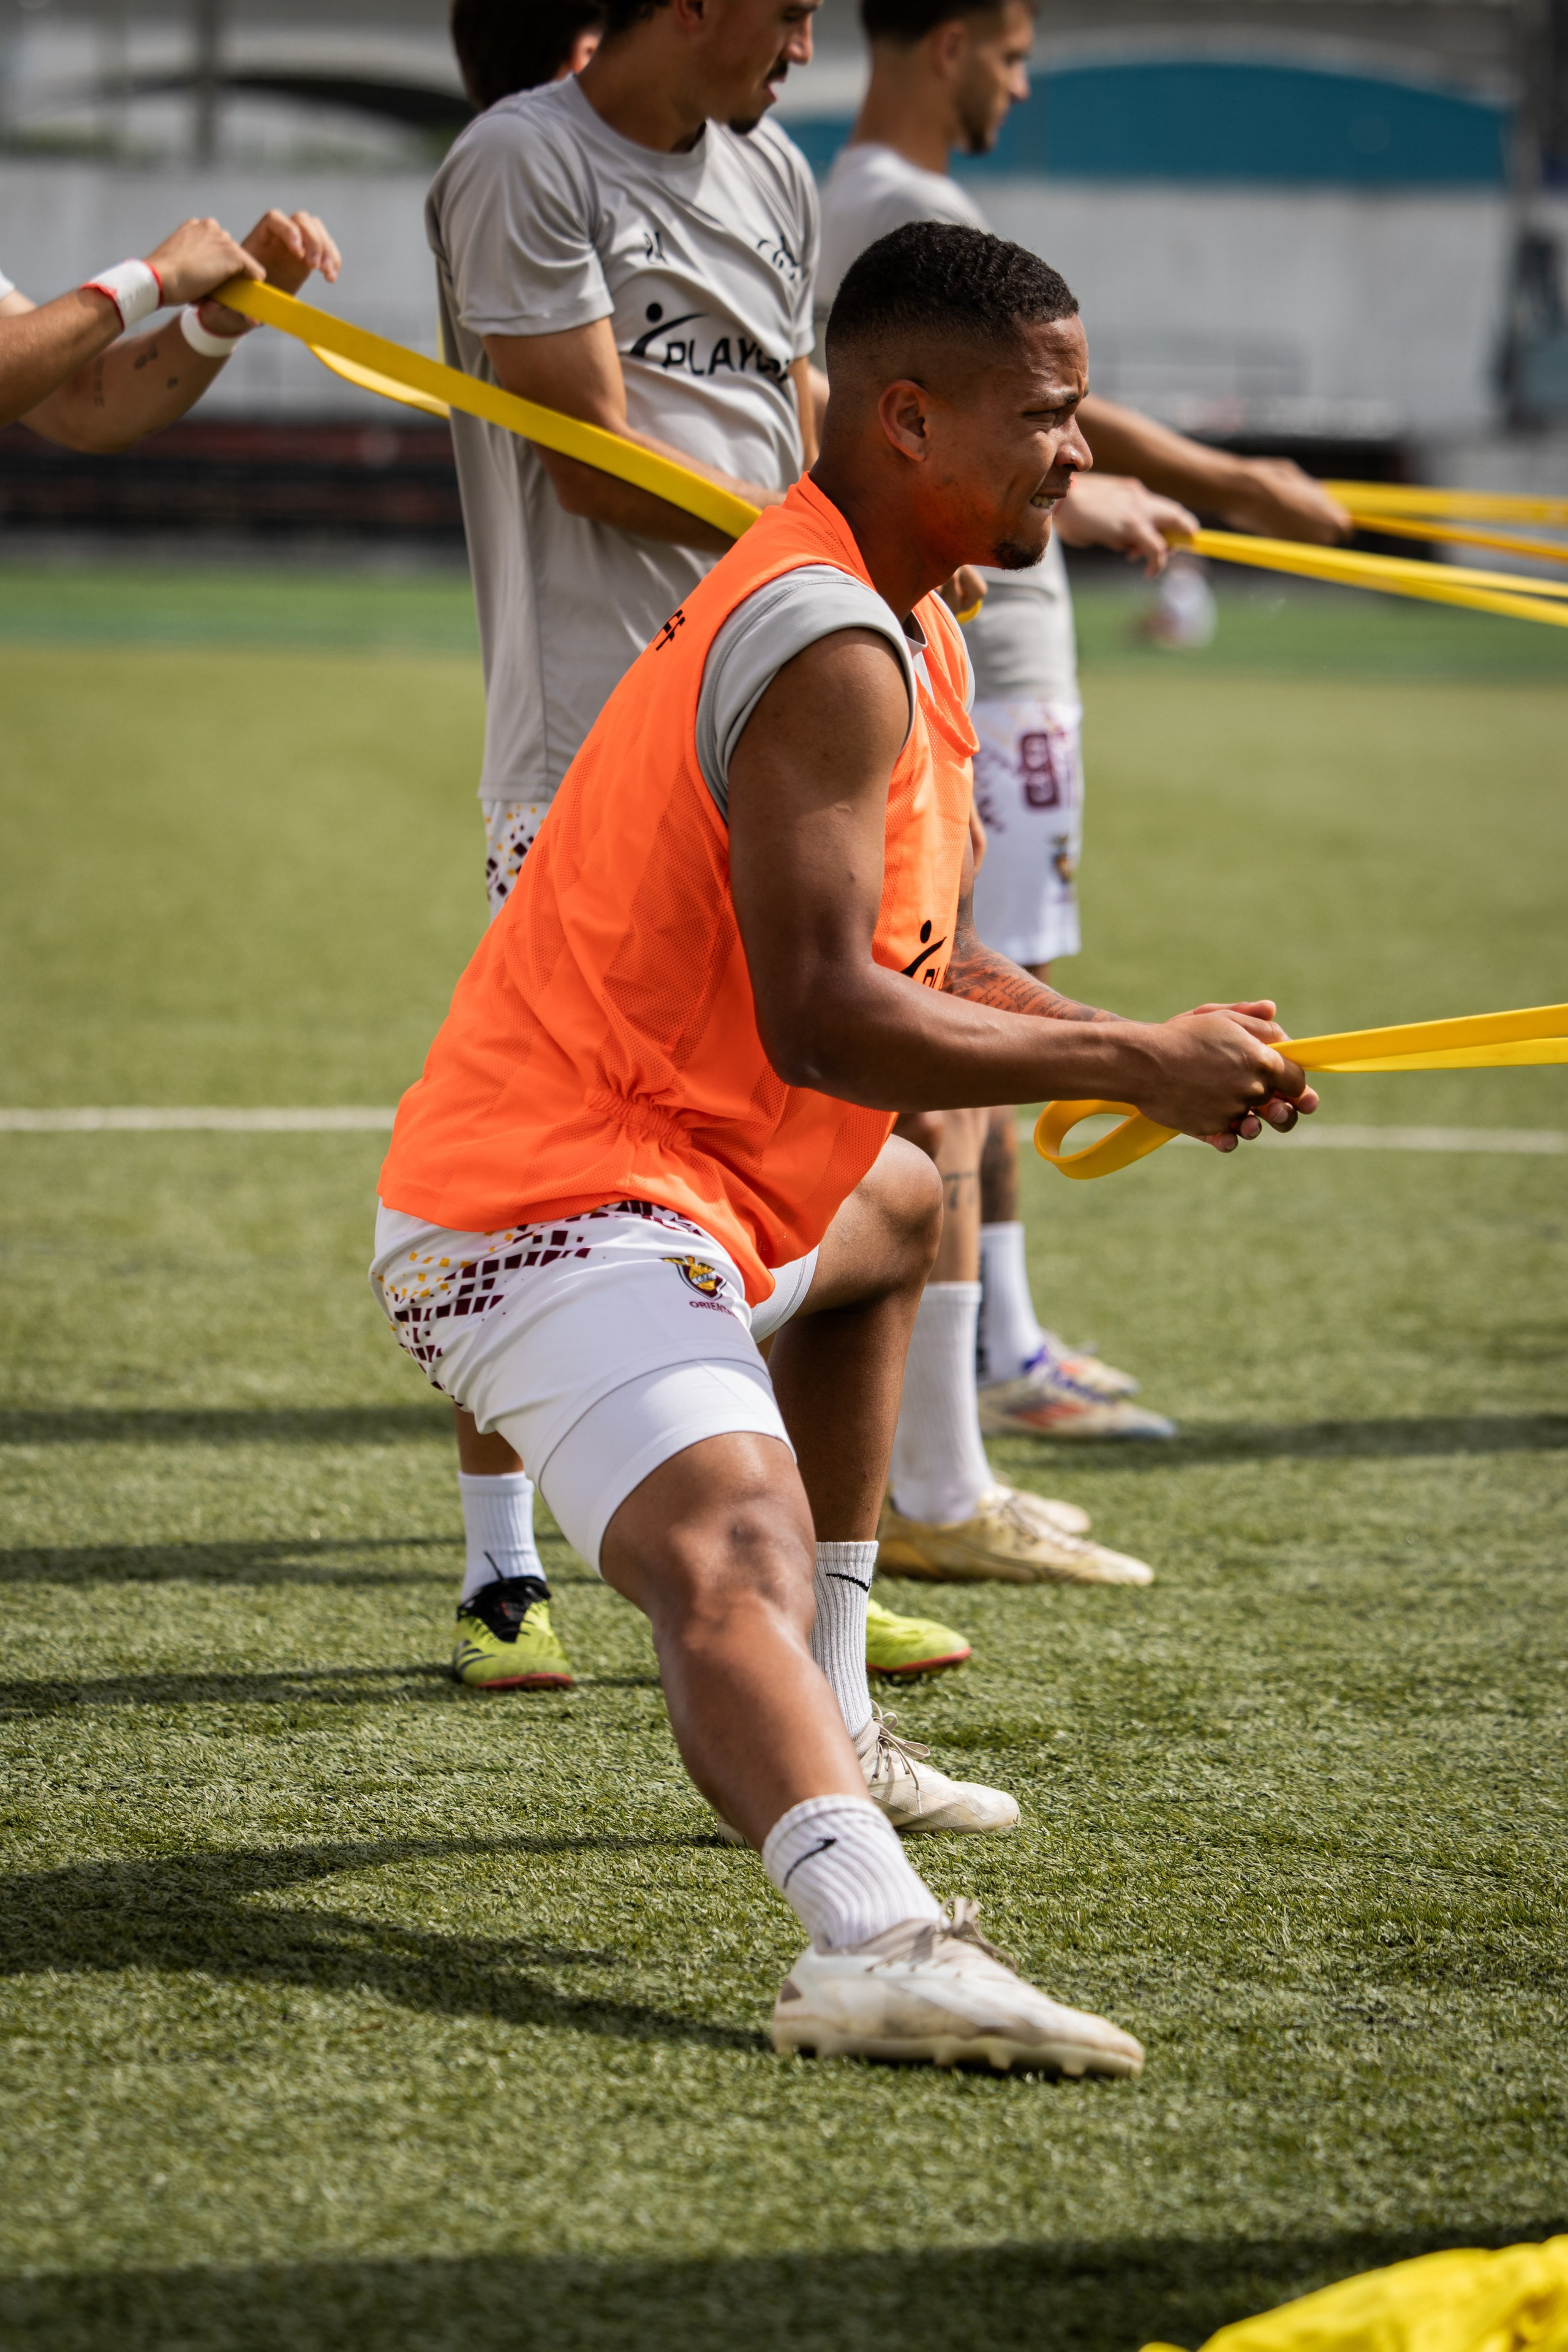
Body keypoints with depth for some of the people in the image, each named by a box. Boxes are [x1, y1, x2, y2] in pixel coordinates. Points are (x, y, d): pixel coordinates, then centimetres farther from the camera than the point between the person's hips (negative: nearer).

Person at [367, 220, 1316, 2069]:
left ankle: (820, 1743, 35)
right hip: (561, 1213, -11)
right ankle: (880, 1943, -59)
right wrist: (1133, 1065, -17)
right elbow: (822, 1016, -25)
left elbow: (902, 952, 21)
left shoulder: (893, 622, 16)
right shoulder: (834, 649, -18)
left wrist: (1132, 1049, 5)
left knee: (896, 1216, 38)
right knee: (740, 1569, -33)